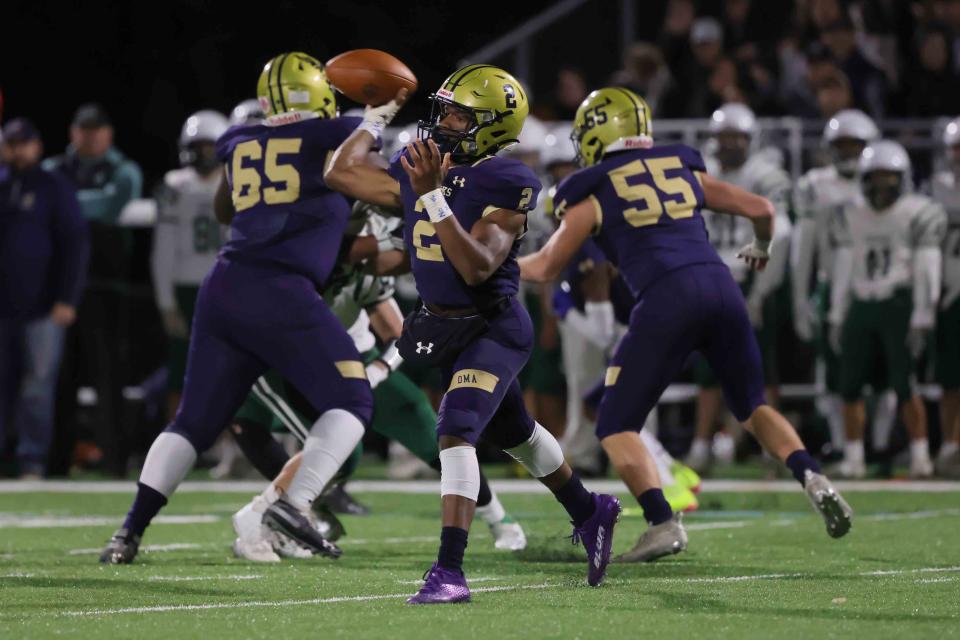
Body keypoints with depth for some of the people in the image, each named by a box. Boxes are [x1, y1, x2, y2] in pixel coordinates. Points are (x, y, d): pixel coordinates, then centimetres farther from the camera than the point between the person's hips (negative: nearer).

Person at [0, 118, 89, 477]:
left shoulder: (54, 189, 2)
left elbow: (75, 245, -2)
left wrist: (66, 299, -9)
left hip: (40, 309, -3)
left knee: (37, 388, -4)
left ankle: (33, 461, 1)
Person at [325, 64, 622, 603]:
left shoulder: (504, 185, -19)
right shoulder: (417, 171, 2)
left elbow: (477, 267, -29)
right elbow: (342, 173, 11)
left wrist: (434, 198, -35)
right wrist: (377, 119, 11)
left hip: (492, 329, -8)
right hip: (441, 326, 8)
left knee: (456, 430, -24)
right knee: (514, 435, 24)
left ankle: (450, 570, -28)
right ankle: (590, 513, 46)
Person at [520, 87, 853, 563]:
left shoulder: (593, 194, 11)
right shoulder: (684, 171, 22)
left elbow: (546, 267, 18)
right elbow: (761, 209, 24)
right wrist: (761, 248, 46)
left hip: (666, 300, -4)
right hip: (720, 287, 4)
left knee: (616, 426, 7)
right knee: (753, 407, 23)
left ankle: (662, 524, -10)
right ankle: (813, 479, -1)